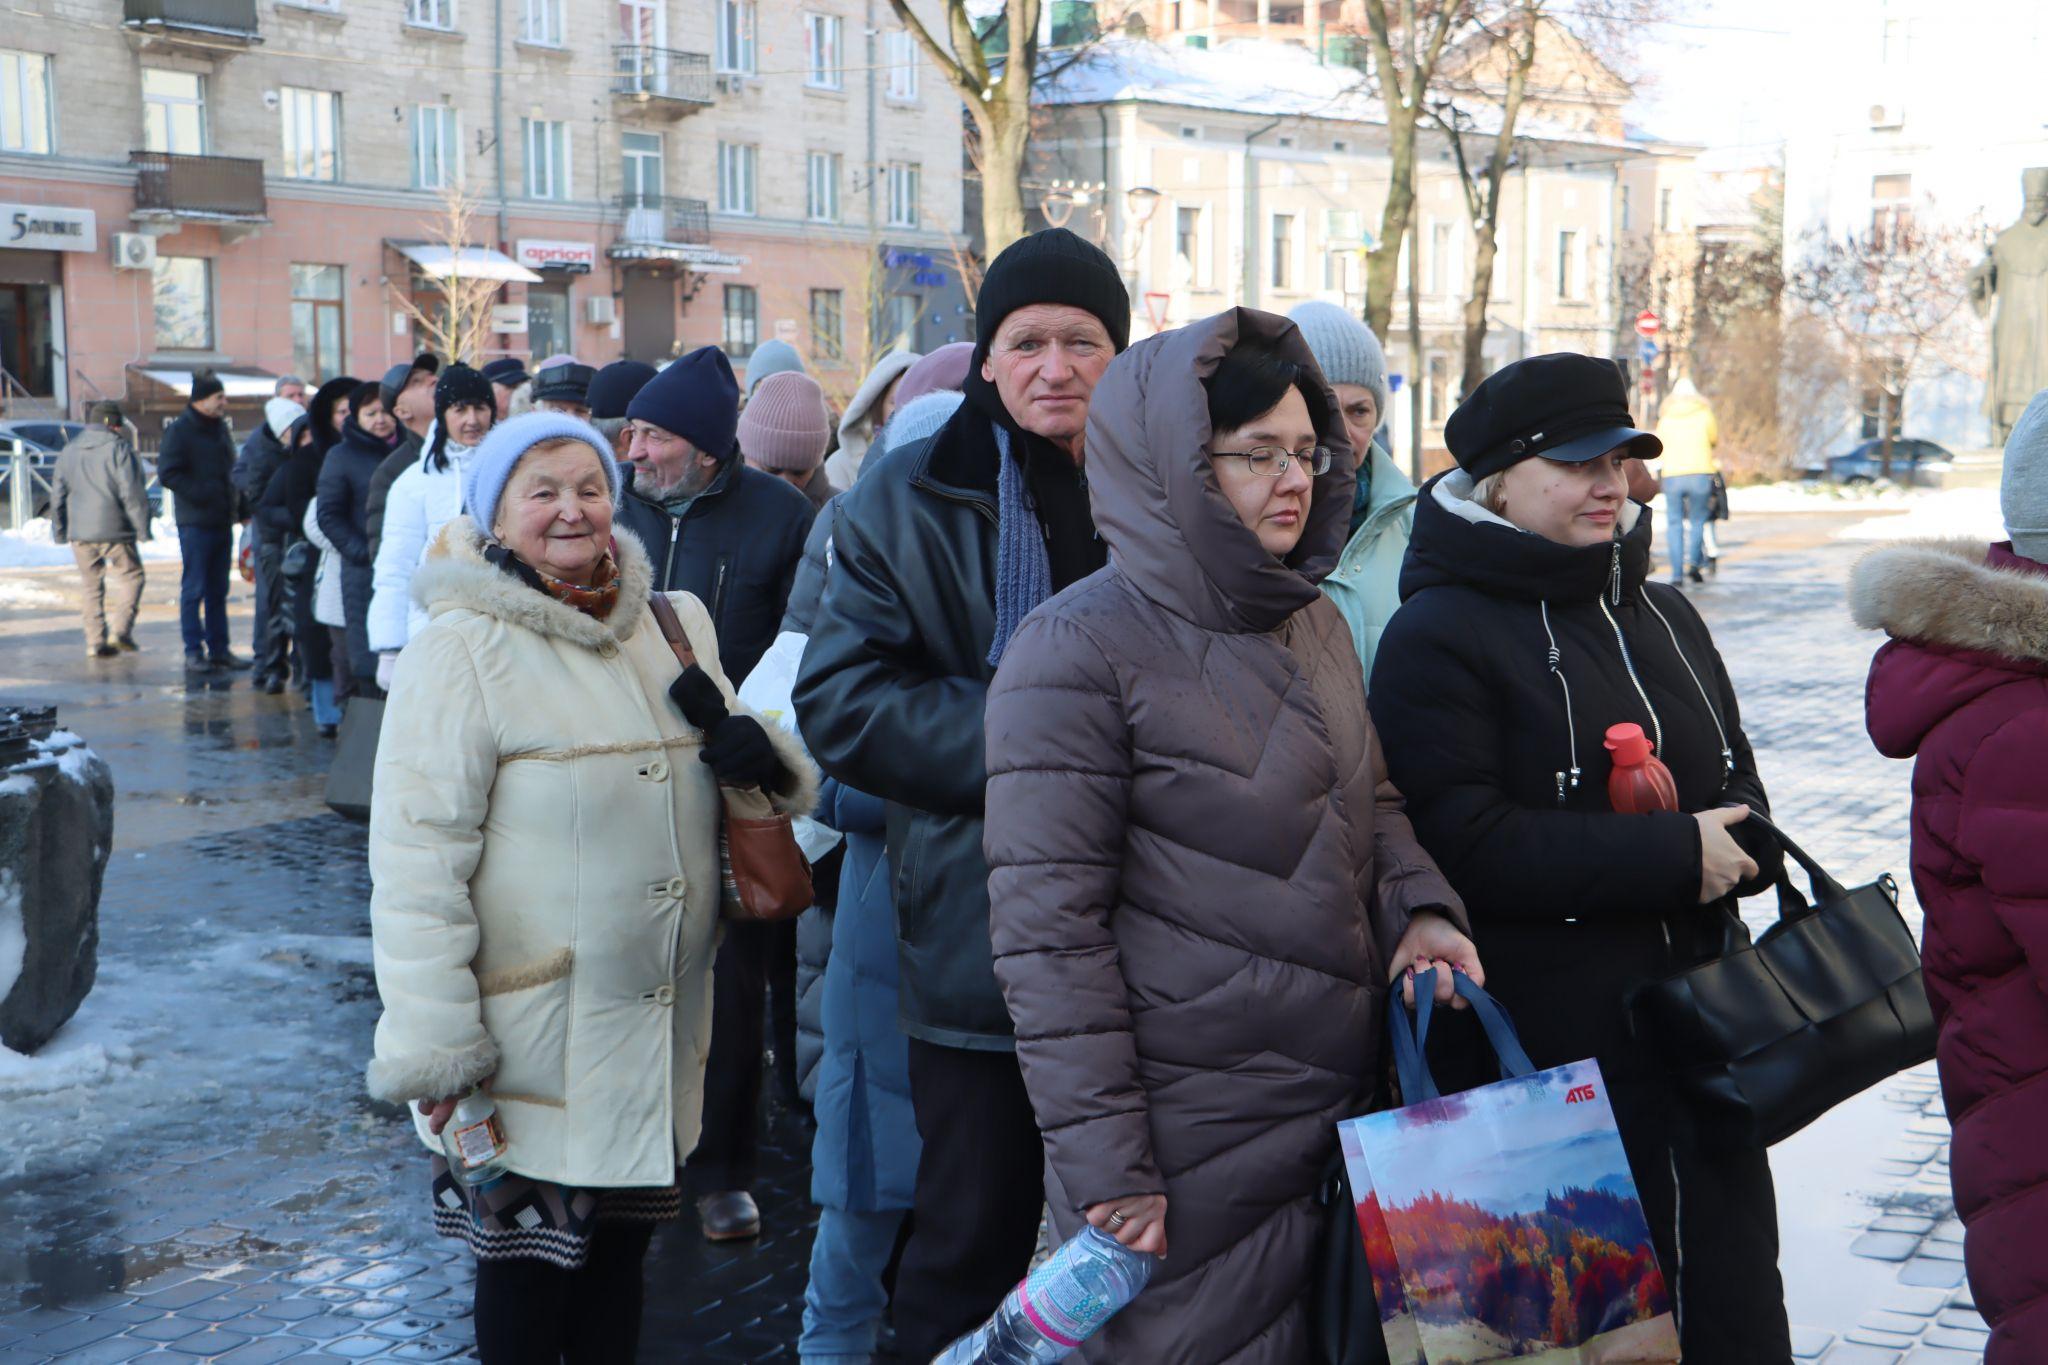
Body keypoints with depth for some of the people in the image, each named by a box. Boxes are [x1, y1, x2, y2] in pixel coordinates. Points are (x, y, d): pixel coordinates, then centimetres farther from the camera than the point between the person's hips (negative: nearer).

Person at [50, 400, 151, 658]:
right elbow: (132, 494, -13)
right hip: (114, 530, -5)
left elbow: (58, 495, 14)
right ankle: (120, 629, -7)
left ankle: (95, 641, 7)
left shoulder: (69, 450, 12)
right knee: (130, 576, 8)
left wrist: (59, 532, 19)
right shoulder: (118, 448, -8)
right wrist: (143, 528, -8)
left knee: (90, 584, 11)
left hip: (80, 532, 5)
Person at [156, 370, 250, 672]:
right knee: (194, 589, -2)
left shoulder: (220, 428, 16)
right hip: (195, 523, -7)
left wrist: (239, 505, 10)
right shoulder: (179, 431, -8)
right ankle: (194, 651, 2)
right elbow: (168, 474, -15)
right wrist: (202, 494, -19)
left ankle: (219, 649, 17)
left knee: (218, 590, 11)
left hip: (222, 522, 7)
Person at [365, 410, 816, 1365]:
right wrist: (432, 1051, -18)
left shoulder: (671, 625, 7)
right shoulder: (465, 647, -12)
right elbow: (416, 859, -15)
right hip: (533, 1042, -5)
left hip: (657, 1029, 6)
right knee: (527, 1279, 9)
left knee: (619, 1251, 19)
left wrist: (762, 756, -7)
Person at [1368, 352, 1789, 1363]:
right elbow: (1463, 844, -19)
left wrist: (1734, 848, -5)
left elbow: (1740, 801, 20)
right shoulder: (1437, 636, -9)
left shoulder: (1664, 619, 15)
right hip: (1543, 1061, -7)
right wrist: (1671, 856, -19)